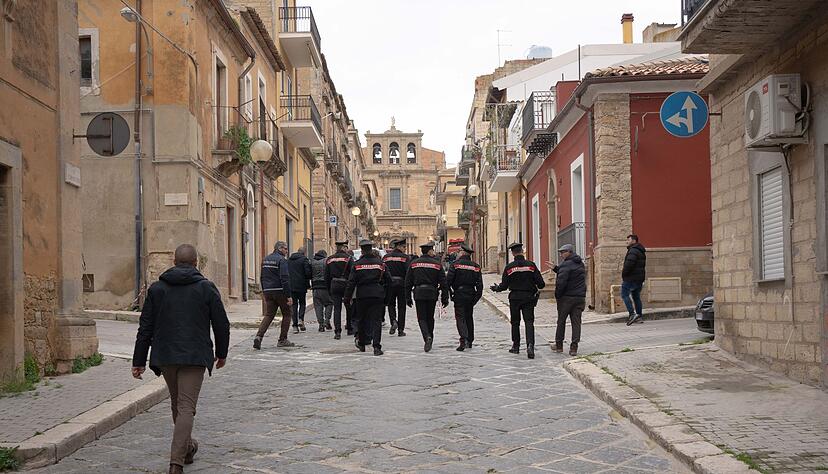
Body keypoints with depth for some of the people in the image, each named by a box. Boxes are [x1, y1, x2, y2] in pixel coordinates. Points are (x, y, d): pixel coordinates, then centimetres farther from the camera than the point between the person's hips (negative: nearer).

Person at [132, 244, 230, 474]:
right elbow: (221, 324, 1)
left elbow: (145, 327, 6)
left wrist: (139, 361, 9)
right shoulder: (206, 288, -2)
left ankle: (187, 447, 36)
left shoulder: (157, 288, 6)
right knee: (186, 407, -4)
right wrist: (221, 353, 15)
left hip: (165, 356, 3)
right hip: (195, 357, -3)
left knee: (177, 404, 20)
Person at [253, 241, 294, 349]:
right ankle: (282, 340, 9)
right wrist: (288, 296, -17)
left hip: (268, 291, 7)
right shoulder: (281, 260, -12)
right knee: (286, 314, 8)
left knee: (268, 315, 7)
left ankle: (259, 336, -13)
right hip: (280, 291, -7)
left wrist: (264, 292, 24)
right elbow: (285, 278, -18)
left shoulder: (266, 259, 14)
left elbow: (262, 277, 19)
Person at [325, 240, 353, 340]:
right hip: (346, 285, -3)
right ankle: (350, 329, 21)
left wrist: (329, 289, 17)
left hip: (334, 285, 3)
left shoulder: (329, 259, 9)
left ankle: (337, 331, -7)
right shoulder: (348, 258, -5)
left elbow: (326, 276, 12)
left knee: (337, 309, 2)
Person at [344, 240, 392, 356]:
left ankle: (361, 344, 26)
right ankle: (376, 346, -11)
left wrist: (347, 297, 2)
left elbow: (351, 282, -4)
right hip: (378, 295, 0)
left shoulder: (357, 264, -3)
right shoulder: (380, 263, 3)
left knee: (362, 320, 15)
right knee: (376, 320, -1)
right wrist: (386, 297, 13)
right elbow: (388, 280, 5)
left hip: (362, 295, 0)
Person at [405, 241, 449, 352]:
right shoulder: (437, 264, 1)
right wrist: (445, 298, 6)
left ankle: (427, 337, -22)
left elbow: (408, 282, 5)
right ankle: (429, 338, 20)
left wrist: (408, 298, 11)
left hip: (419, 294, 0)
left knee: (422, 318, 0)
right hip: (432, 294, 0)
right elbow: (443, 283, 1)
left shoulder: (414, 264, 4)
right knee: (430, 318, 14)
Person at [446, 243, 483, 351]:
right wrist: (477, 297, 9)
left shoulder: (455, 264, -6)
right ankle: (470, 341, 22)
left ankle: (464, 339, -23)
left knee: (460, 317, -5)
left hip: (459, 294, -4)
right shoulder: (476, 266, 8)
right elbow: (479, 284, 5)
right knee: (469, 317, 16)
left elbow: (448, 280, -11)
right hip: (471, 295, 4)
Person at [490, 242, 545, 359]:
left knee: (515, 323, 14)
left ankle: (516, 346, 22)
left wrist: (496, 288, 18)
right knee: (529, 322, -2)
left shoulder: (509, 267, -6)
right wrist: (540, 285, 18)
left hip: (515, 298, 0)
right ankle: (530, 345, -21)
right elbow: (540, 283, -5)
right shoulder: (531, 265, -4)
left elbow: (504, 286, -2)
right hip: (529, 297, 0)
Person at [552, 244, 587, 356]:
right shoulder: (580, 264, 14)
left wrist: (557, 295, -8)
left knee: (561, 321, 8)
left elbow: (561, 282, -20)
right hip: (580, 297, 6)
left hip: (567, 297, -6)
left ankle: (559, 345, 16)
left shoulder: (566, 265, -13)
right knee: (576, 322, 3)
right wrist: (555, 268, 17)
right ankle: (574, 347, -2)